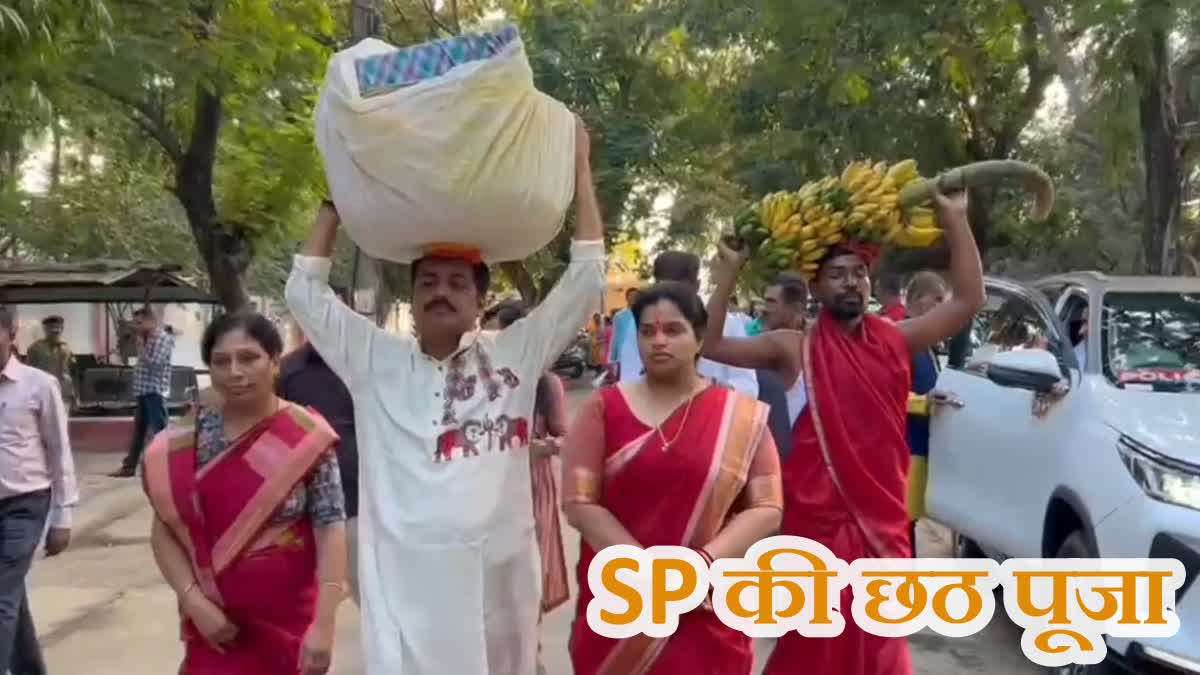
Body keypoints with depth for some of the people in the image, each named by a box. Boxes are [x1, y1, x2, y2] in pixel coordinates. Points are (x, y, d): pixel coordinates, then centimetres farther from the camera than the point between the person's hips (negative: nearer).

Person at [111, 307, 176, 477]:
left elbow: (154, 364, -17)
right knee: (138, 430, 15)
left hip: (155, 392, -9)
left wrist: (141, 347, -8)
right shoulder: (147, 339, 16)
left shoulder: (164, 338, -10)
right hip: (143, 391, 9)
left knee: (159, 430, -6)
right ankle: (129, 466, 24)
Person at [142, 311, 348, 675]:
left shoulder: (306, 437, -11)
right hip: (217, 624, 2)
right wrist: (194, 601, -9)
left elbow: (330, 529, -12)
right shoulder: (188, 438, -2)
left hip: (290, 623, -2)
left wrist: (323, 623, -18)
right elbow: (164, 529, 3)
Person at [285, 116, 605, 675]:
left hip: (499, 579, 1)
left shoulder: (515, 354, 5)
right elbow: (305, 292, 8)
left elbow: (585, 281, 4)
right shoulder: (377, 361, 6)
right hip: (406, 581, -1)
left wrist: (580, 171, 5)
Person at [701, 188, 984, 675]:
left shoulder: (894, 340, 5)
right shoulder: (794, 349, -4)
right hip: (818, 520, -3)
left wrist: (955, 220, -1)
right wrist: (729, 274, -15)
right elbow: (711, 345, -10)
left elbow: (968, 300, 4)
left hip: (882, 520, 4)